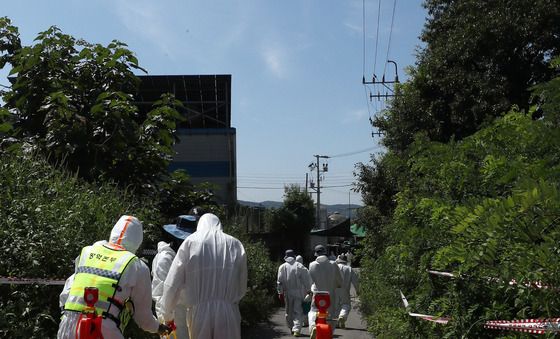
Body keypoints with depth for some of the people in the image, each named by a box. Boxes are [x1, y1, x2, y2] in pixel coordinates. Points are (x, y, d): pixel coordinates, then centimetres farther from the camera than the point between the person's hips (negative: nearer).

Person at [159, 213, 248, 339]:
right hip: (228, 313, 0)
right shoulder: (235, 245, 5)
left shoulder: (190, 243, 2)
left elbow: (172, 284, 2)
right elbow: (242, 287, 4)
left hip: (200, 312, 0)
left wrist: (167, 314, 13)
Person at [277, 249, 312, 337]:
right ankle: (297, 329, -12)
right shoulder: (300, 266, -3)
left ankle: (292, 328, 25)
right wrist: (308, 290, 6)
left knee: (289, 312, 16)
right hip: (298, 292, -1)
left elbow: (279, 281, -3)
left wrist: (280, 292, 2)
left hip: (287, 293, 1)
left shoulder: (282, 267, -1)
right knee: (298, 311, 0)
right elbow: (306, 279, -3)